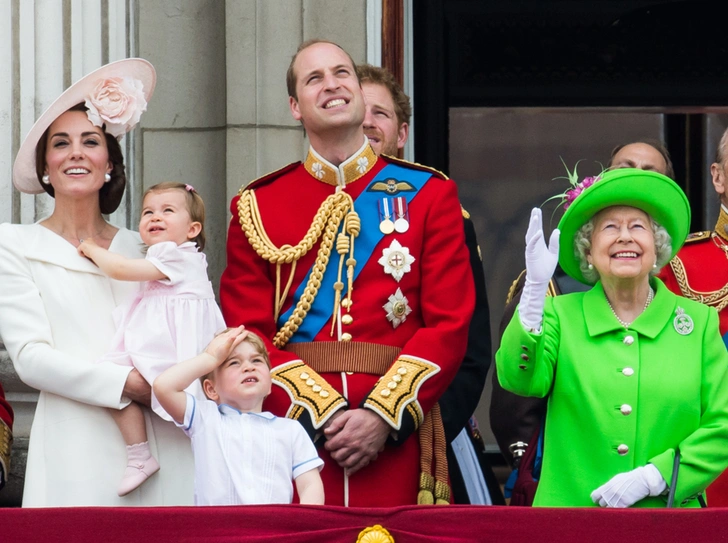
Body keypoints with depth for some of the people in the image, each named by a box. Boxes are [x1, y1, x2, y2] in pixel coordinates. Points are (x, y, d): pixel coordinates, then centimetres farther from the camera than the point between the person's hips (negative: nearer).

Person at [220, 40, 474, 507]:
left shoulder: (429, 194, 8)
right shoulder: (256, 206, 9)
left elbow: (450, 324, 1)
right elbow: (248, 334, 2)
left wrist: (384, 417, -11)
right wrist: (322, 414, -12)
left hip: (396, 442, 0)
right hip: (293, 430, 0)